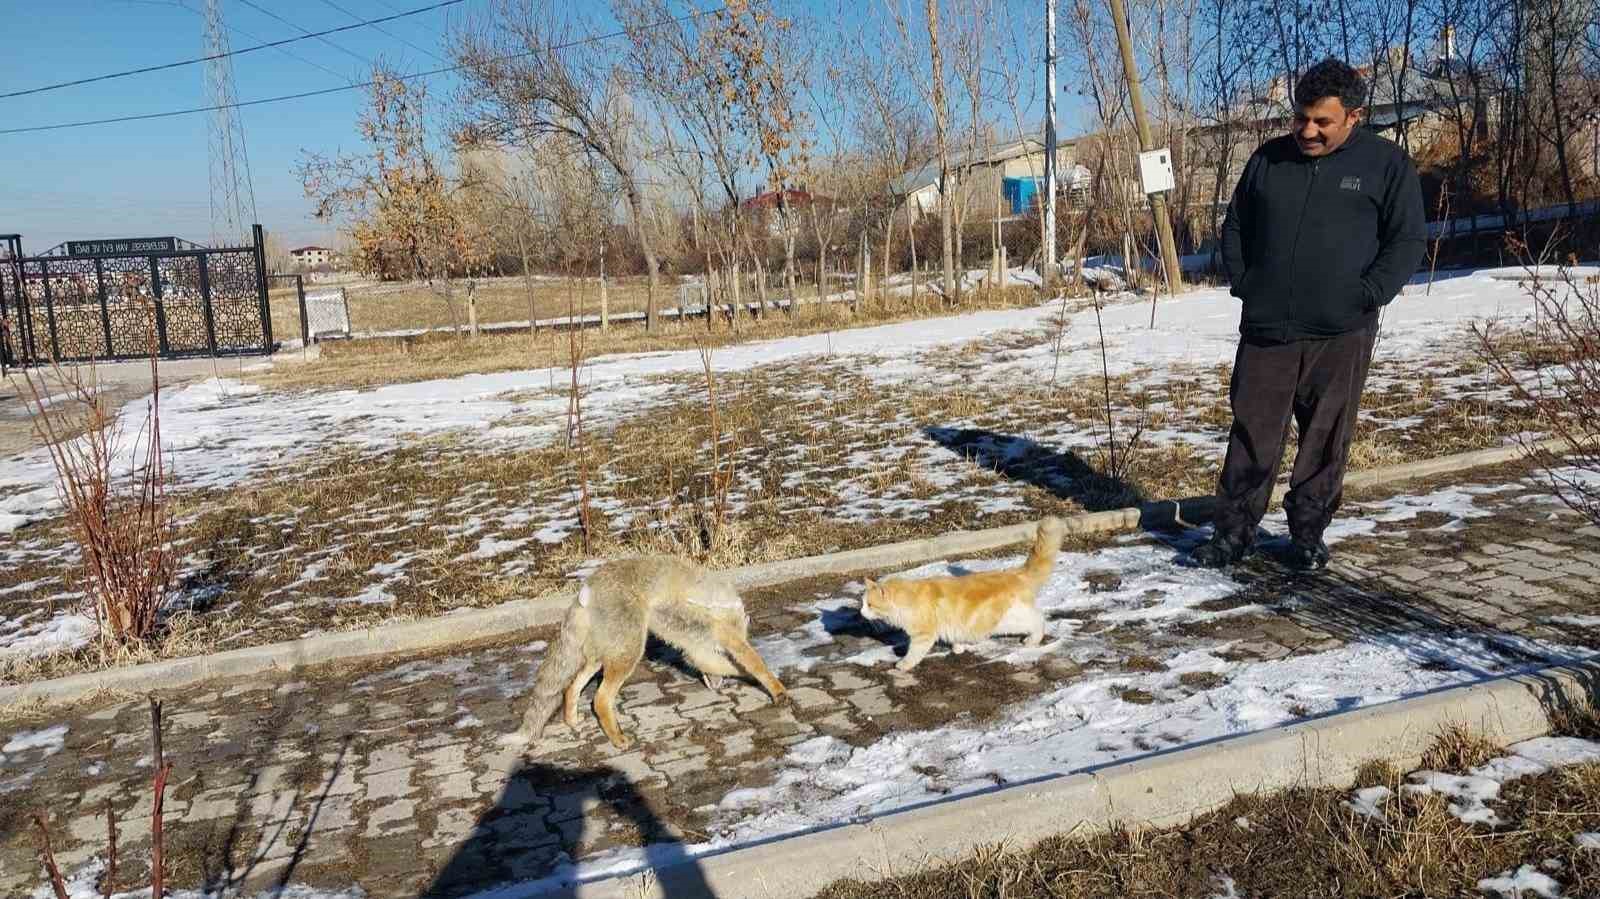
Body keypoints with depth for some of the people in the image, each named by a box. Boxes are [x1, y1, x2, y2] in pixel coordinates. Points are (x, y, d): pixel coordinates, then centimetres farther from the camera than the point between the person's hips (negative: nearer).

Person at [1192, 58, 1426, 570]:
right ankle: (1233, 533, 12)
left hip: (1341, 336, -1)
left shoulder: (1386, 164, 3)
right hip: (1265, 331, 2)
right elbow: (1235, 228, 18)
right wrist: (1244, 283, 4)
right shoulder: (1268, 159, 9)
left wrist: (1367, 294, -9)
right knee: (1251, 437, 3)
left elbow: (1408, 240, 3)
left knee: (1326, 441, 5)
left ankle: (1308, 533, 19)